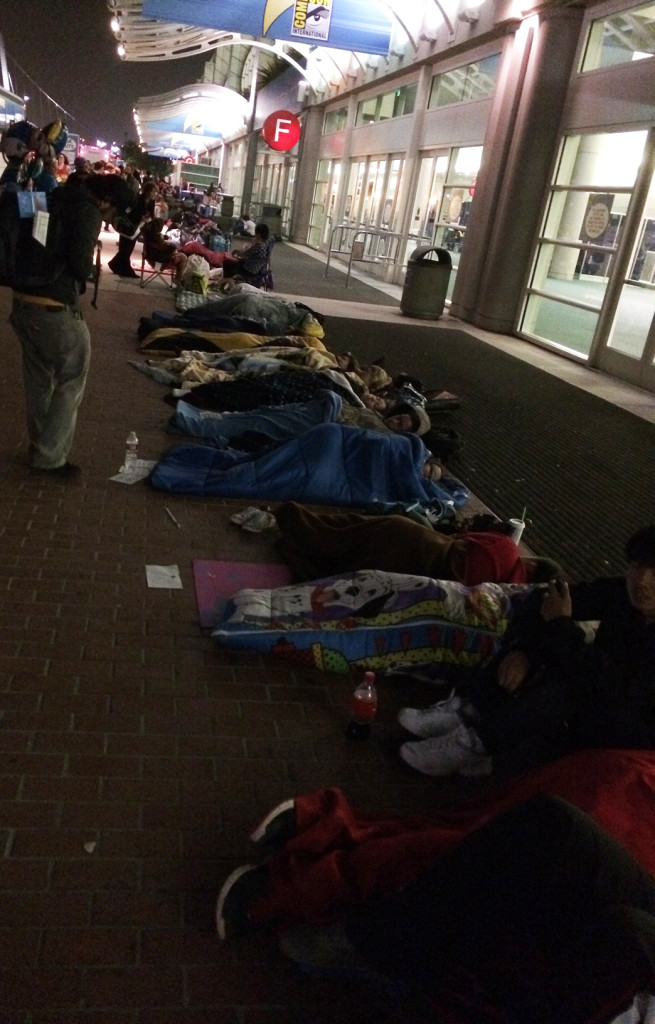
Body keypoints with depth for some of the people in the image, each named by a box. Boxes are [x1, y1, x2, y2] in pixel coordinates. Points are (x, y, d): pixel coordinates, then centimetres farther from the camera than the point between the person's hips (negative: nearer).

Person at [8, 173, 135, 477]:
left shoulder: (57, 201, 16)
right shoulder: (88, 211, -8)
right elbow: (80, 265, -17)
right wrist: (85, 272, 4)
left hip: (22, 301, 8)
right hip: (54, 309, -8)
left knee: (38, 380, 19)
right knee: (71, 381, 7)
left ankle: (39, 447, 31)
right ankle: (50, 457, 10)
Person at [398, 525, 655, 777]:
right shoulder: (621, 592, -10)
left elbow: (608, 685, -36)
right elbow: (542, 599, -9)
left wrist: (561, 624, -28)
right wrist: (521, 650, -26)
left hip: (633, 724, -7)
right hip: (596, 688, 7)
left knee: (561, 689, -35)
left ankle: (474, 744, -22)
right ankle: (466, 709, -18)